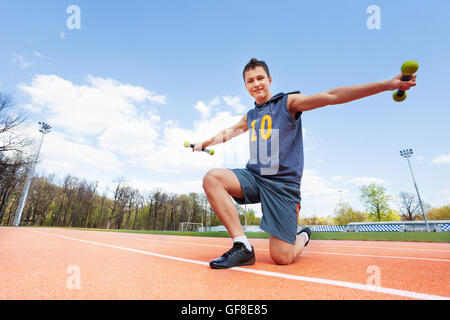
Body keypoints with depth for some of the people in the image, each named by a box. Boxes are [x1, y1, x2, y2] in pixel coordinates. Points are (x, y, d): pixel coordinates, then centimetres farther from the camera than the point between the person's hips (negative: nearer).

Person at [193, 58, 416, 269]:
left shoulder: (288, 102, 3)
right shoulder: (250, 116, 18)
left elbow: (331, 96, -8)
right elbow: (228, 133, 35)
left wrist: (387, 84, -15)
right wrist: (204, 144, 44)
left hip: (282, 183, -4)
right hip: (253, 176, 5)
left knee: (282, 257, -8)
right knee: (213, 178, -23)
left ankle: (302, 237, 30)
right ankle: (243, 247, -17)